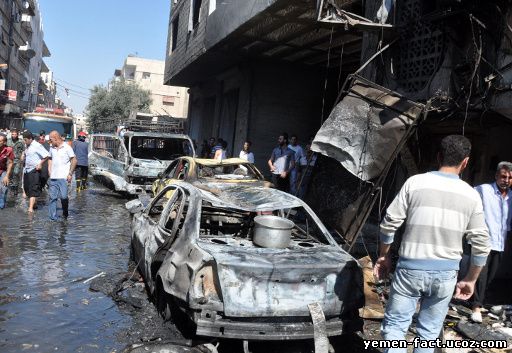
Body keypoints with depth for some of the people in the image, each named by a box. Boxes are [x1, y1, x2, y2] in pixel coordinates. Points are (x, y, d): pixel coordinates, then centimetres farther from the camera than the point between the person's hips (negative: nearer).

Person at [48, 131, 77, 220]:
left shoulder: (67, 147, -4)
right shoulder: (52, 148, 13)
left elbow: (74, 161, -3)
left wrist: (70, 174, -8)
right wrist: (49, 172, 13)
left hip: (63, 177, -5)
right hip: (53, 177, 5)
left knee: (63, 197, -8)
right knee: (52, 197, 2)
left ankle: (65, 213, 15)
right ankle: (53, 217, 8)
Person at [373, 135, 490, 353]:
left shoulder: (415, 182, -4)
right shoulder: (471, 195, 2)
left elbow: (389, 223, -3)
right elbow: (481, 244, 3)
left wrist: (383, 255, 12)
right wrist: (470, 280, 16)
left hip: (410, 269, -2)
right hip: (446, 274, 2)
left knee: (394, 327, 7)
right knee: (428, 333, 14)